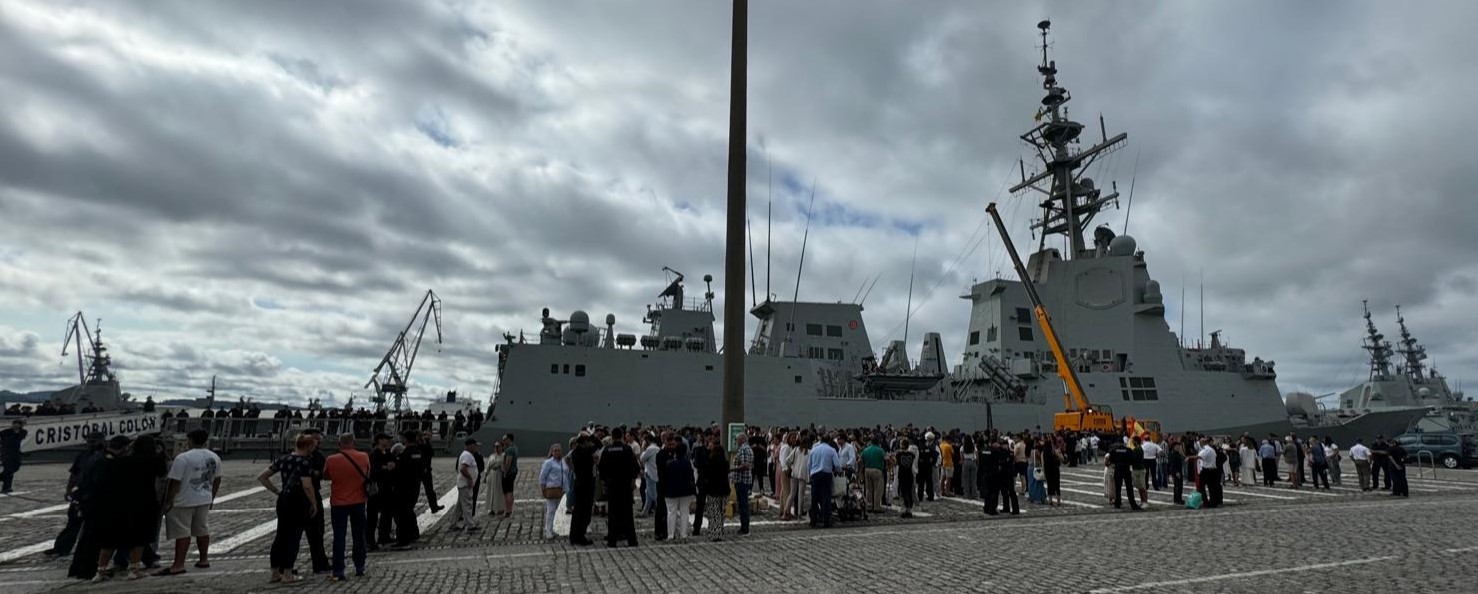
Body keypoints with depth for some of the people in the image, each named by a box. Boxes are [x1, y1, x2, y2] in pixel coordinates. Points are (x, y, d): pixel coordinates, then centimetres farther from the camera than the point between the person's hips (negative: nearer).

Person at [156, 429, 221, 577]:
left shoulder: (182, 458, -17)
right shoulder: (215, 458, 4)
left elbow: (175, 482, -17)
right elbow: (217, 480, 12)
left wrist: (169, 501, -8)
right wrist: (211, 498, 22)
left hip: (184, 502, -6)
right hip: (204, 500, 6)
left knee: (182, 532, -2)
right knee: (202, 530, 14)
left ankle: (178, 565, -1)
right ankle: (203, 560, 22)